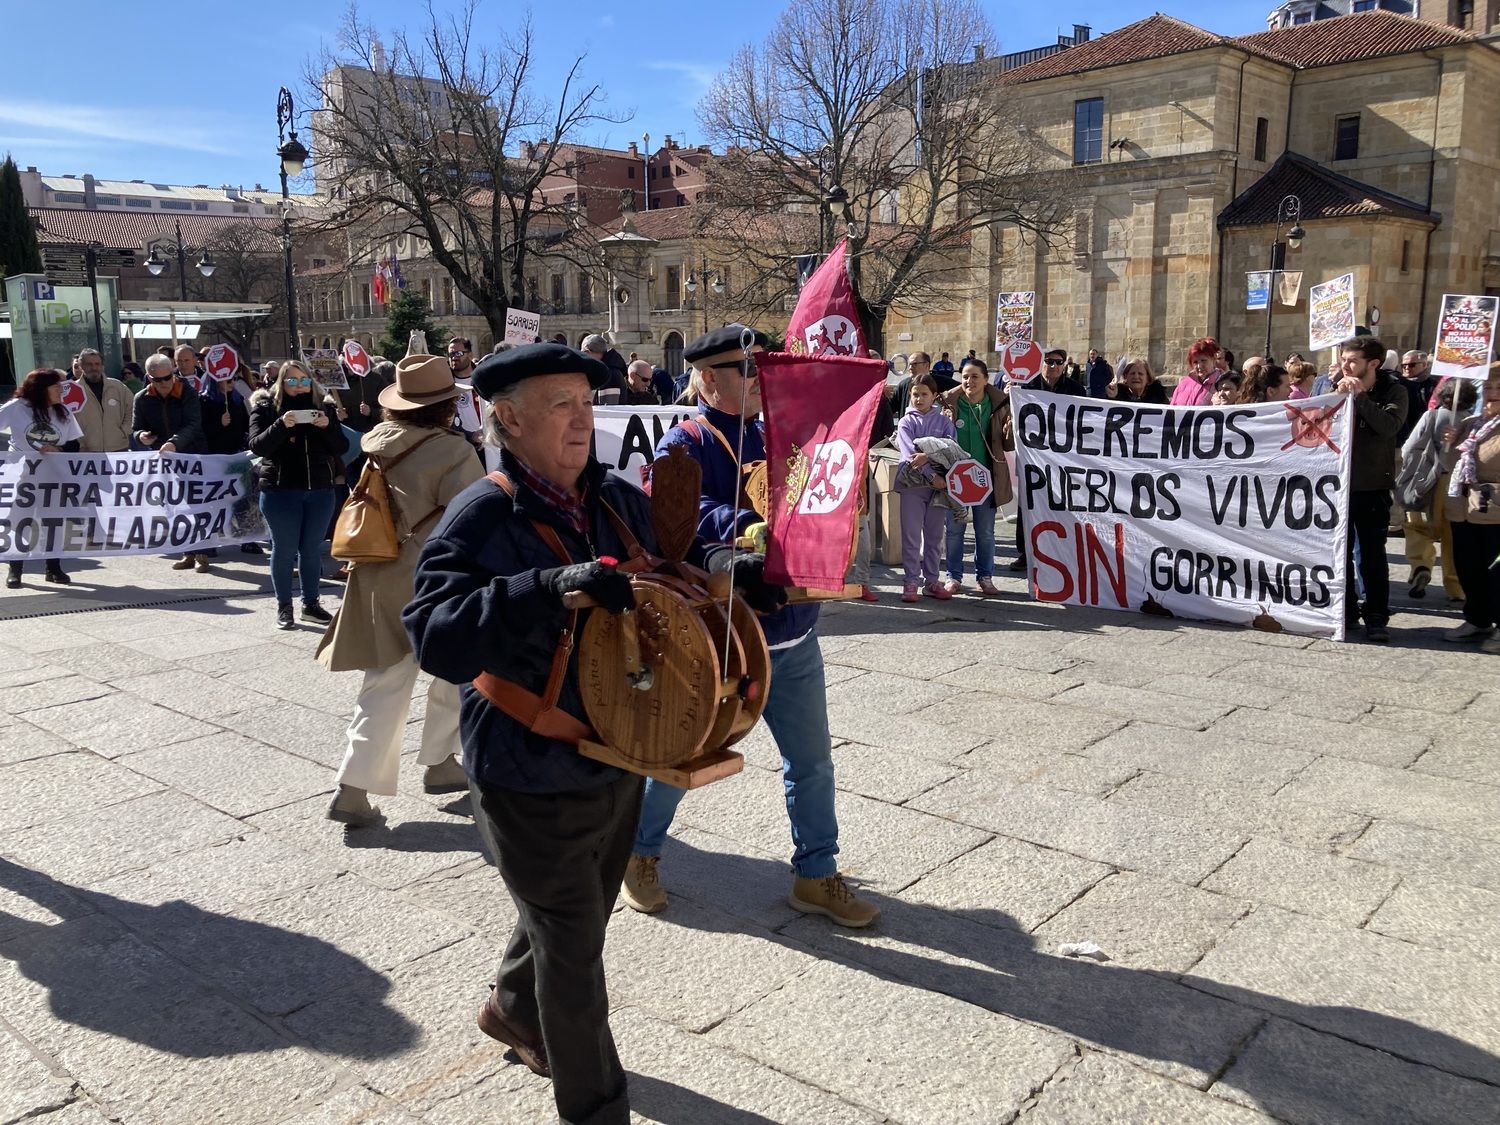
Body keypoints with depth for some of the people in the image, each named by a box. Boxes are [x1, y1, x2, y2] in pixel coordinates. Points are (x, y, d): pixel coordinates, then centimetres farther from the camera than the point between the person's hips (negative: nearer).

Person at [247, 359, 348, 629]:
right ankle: (284, 606, 14)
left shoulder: (323, 407, 7)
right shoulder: (266, 408, 0)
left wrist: (327, 427, -15)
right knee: (284, 550, 3)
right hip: (280, 491, -3)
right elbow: (257, 446, -12)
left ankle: (311, 604, 21)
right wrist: (281, 425, -26)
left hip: (320, 490, 3)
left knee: (312, 549, 10)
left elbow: (342, 447, 3)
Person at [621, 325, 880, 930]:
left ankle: (816, 875, 30)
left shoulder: (777, 435, 9)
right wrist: (743, 525, -43)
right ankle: (638, 854, 36)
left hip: (792, 632, 6)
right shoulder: (686, 443, -10)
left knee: (812, 759, 13)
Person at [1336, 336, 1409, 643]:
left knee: (1372, 553, -2)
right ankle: (1344, 610, 21)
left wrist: (1359, 396, -21)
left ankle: (1376, 617, 5)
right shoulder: (1337, 388, 5)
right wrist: (1339, 396, -17)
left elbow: (1388, 426, -20)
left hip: (1372, 487, -3)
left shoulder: (1393, 392, -3)